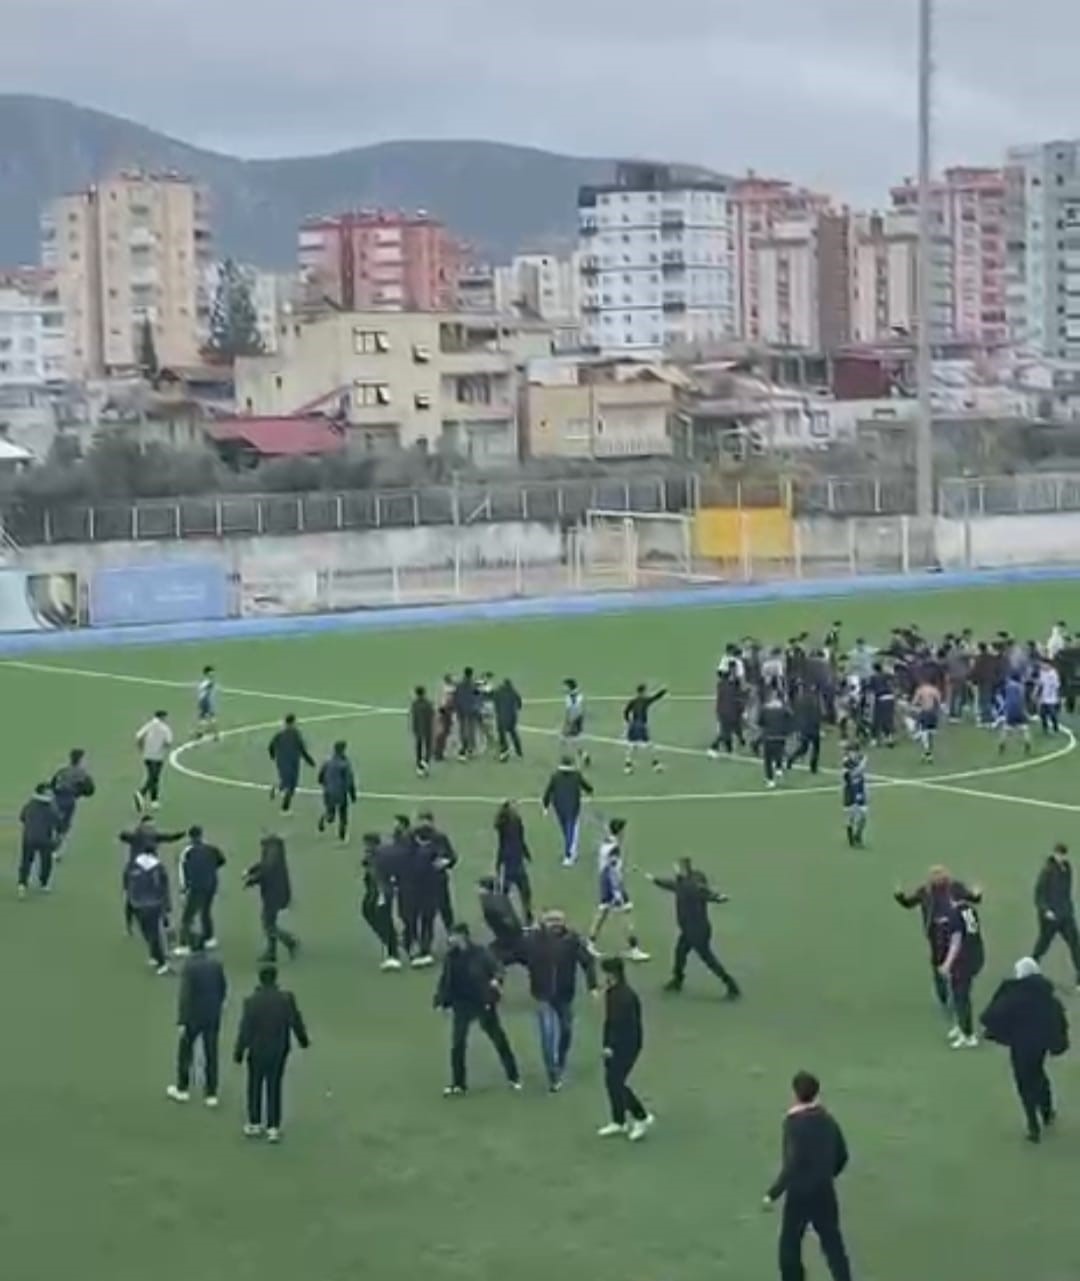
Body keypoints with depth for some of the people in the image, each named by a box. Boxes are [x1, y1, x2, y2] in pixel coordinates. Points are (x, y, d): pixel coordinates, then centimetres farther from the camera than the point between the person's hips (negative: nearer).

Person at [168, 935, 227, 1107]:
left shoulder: (189, 966, -20)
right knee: (211, 1054, 10)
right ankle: (211, 1094, 13)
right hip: (213, 1016, 4)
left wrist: (181, 1021, -15)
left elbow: (185, 995, -20)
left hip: (194, 1016, -4)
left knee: (185, 1051, 16)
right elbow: (223, 988, 5)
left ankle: (182, 1089, 26)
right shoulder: (216, 963, -5)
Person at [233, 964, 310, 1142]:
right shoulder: (287, 999, -12)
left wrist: (239, 1051, -2)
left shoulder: (252, 1001, -19)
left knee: (255, 1087, 16)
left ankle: (254, 1125, 26)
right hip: (279, 1051, 2)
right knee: (274, 1088, 10)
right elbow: (296, 1022, 1)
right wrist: (303, 1039, 19)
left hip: (257, 1051, -2)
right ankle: (273, 1128, 10)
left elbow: (245, 1029, -14)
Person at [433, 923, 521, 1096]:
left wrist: (495, 980, -31)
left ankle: (514, 1077, 23)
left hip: (483, 1004, -3)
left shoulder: (481, 953, -13)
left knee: (499, 1040, 8)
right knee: (457, 1044, 3)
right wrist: (441, 1001, -3)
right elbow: (445, 980, 3)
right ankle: (458, 1083, 16)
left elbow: (494, 970, -9)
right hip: (462, 1006, 3)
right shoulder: (451, 956, -3)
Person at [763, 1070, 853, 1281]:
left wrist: (773, 1194, -15)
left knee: (790, 1245, 13)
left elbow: (792, 1166, -22)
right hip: (825, 1192, 5)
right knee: (833, 1243, 10)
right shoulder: (827, 1120, 0)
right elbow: (842, 1156, 10)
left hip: (799, 1194, -5)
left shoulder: (794, 1124, -19)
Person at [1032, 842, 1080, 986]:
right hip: (1050, 915, -6)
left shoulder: (1067, 868, 4)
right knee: (1043, 944, 8)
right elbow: (1039, 892, -17)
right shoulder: (1048, 870, -16)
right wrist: (1045, 909, -23)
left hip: (1066, 914, 6)